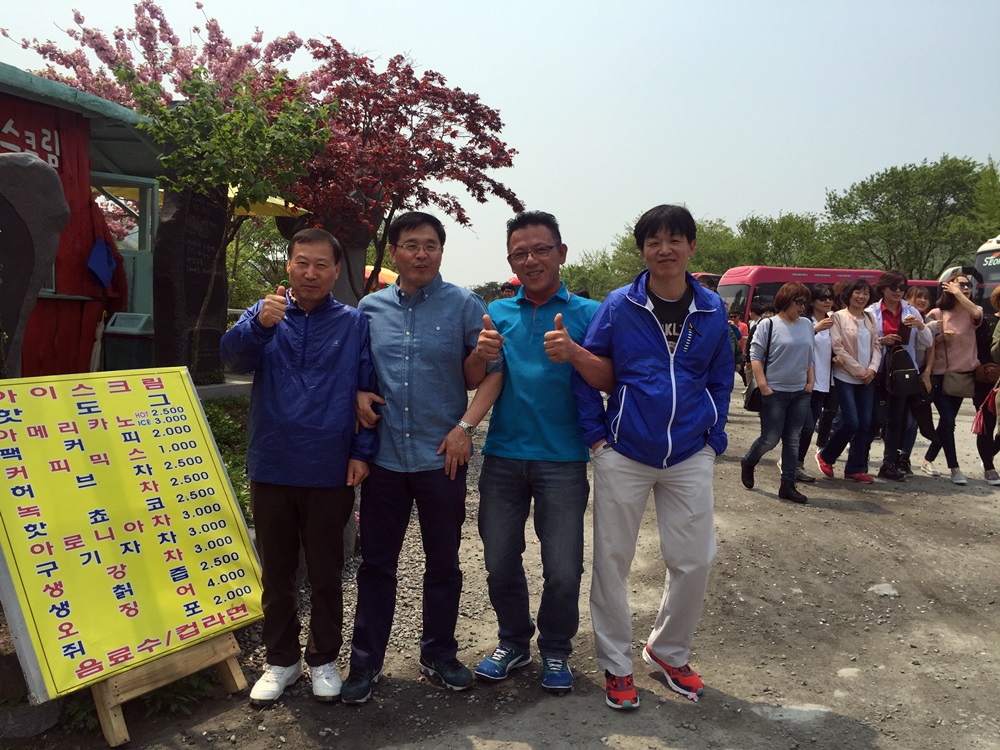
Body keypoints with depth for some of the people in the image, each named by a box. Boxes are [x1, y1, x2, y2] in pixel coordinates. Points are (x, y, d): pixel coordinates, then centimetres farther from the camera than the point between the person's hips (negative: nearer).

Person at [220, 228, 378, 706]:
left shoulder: (354, 323, 2)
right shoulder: (265, 313, 4)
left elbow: (369, 390, 1)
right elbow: (234, 357, -14)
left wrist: (363, 451, -8)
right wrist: (260, 325, -33)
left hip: (330, 472, -1)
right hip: (271, 469, 2)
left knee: (325, 573, 11)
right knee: (276, 573, 14)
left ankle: (323, 659, 29)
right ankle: (280, 659, 30)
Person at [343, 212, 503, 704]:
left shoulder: (465, 306, -2)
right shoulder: (370, 308, 7)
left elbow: (491, 374, -3)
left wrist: (466, 427, -13)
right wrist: (359, 395, -4)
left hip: (441, 456, -2)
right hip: (384, 456, 2)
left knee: (443, 562, 11)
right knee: (376, 562, 10)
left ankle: (439, 654, 30)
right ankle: (365, 662, 24)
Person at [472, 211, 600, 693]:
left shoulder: (587, 313, 1)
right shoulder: (497, 313, 9)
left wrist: (574, 354, -30)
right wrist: (482, 354, -15)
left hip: (562, 459, -2)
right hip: (503, 456, 3)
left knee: (563, 570, 2)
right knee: (500, 562, 11)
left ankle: (556, 651, 27)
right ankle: (513, 642, 34)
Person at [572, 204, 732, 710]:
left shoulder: (712, 310, 2)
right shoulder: (619, 305, -5)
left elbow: (721, 381, 11)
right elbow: (588, 374, -2)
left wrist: (714, 439, 4)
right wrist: (596, 435, -7)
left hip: (690, 456, 2)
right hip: (623, 454, -2)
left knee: (694, 559, 7)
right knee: (612, 559, 5)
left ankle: (669, 651, 32)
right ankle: (616, 664, 24)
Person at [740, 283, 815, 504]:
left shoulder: (806, 325, 9)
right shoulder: (768, 325, -7)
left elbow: (810, 358, 17)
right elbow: (755, 357, -8)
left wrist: (810, 382, 7)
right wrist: (763, 386, -14)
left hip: (801, 392, 5)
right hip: (775, 392, -5)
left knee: (793, 439, 7)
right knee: (770, 438, -2)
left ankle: (788, 485, 12)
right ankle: (748, 463, 27)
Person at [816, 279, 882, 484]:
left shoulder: (870, 319, 13)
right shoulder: (838, 317, -4)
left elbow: (877, 345, 10)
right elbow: (838, 348, -10)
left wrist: (872, 369, -7)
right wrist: (859, 371, -12)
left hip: (867, 378, 6)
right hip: (846, 377, -5)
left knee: (865, 424, 3)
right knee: (851, 422, -11)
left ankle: (856, 468, 13)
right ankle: (825, 456, 11)